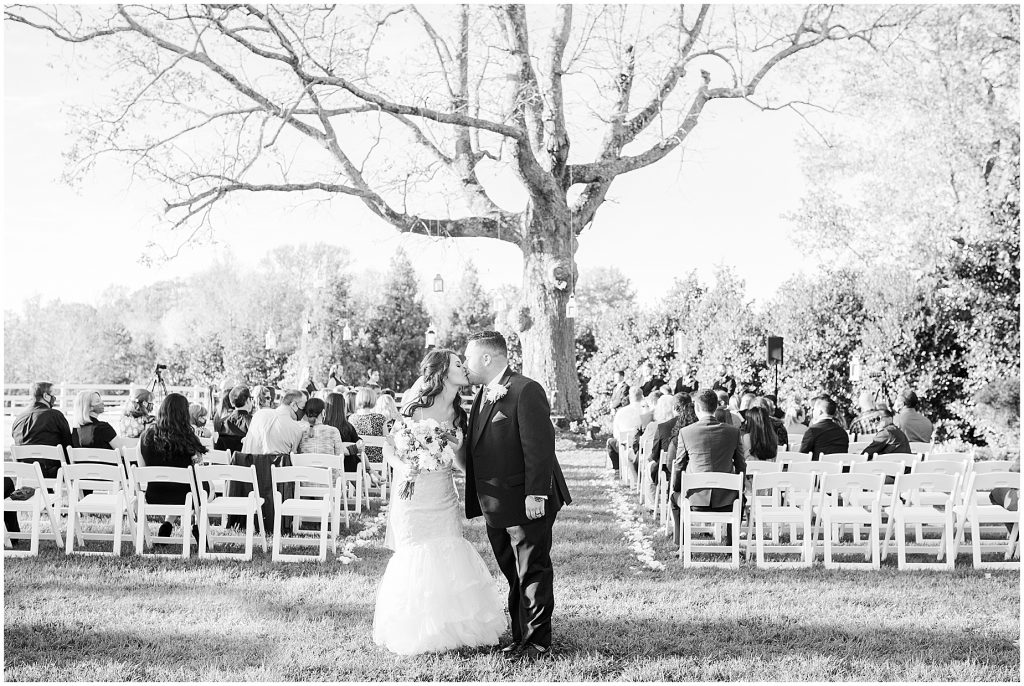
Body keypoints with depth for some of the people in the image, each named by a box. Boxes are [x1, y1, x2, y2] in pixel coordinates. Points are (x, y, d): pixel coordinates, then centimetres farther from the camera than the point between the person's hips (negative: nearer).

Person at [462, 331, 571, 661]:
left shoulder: (525, 391, -15)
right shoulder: (483, 395, 15)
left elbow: (540, 446, -20)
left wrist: (536, 495, -23)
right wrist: (475, 499, 17)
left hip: (527, 505, -9)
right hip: (496, 507, 9)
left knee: (533, 574, 0)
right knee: (514, 576, 16)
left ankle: (538, 644, 7)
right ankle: (520, 638, 24)